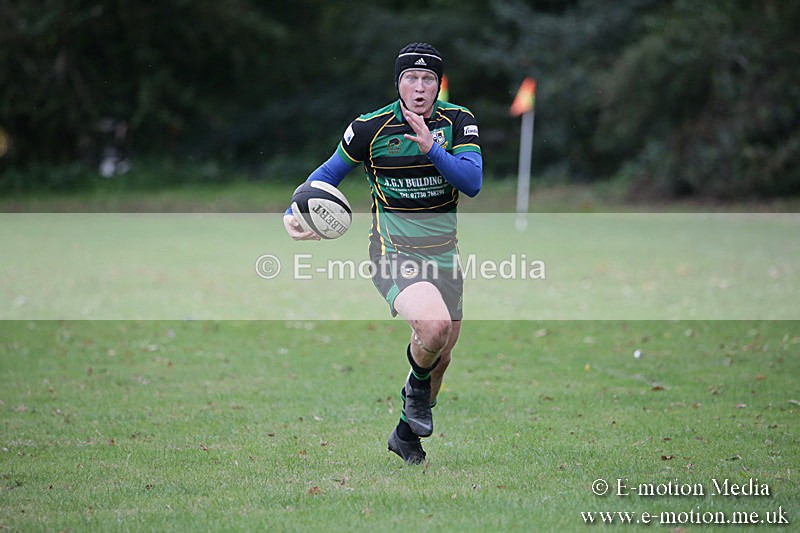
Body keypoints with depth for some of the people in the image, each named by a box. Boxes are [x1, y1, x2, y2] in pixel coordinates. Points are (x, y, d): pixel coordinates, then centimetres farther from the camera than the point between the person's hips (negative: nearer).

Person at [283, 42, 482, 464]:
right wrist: (293, 213, -9)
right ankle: (416, 387, 3)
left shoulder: (458, 121, -2)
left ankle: (406, 433, 37)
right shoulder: (370, 127, -7)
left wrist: (432, 148, -27)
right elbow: (329, 172, 6)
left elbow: (473, 182, -13)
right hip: (393, 251, -4)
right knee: (432, 326, -31)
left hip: (443, 252, 4)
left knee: (441, 356, 13)